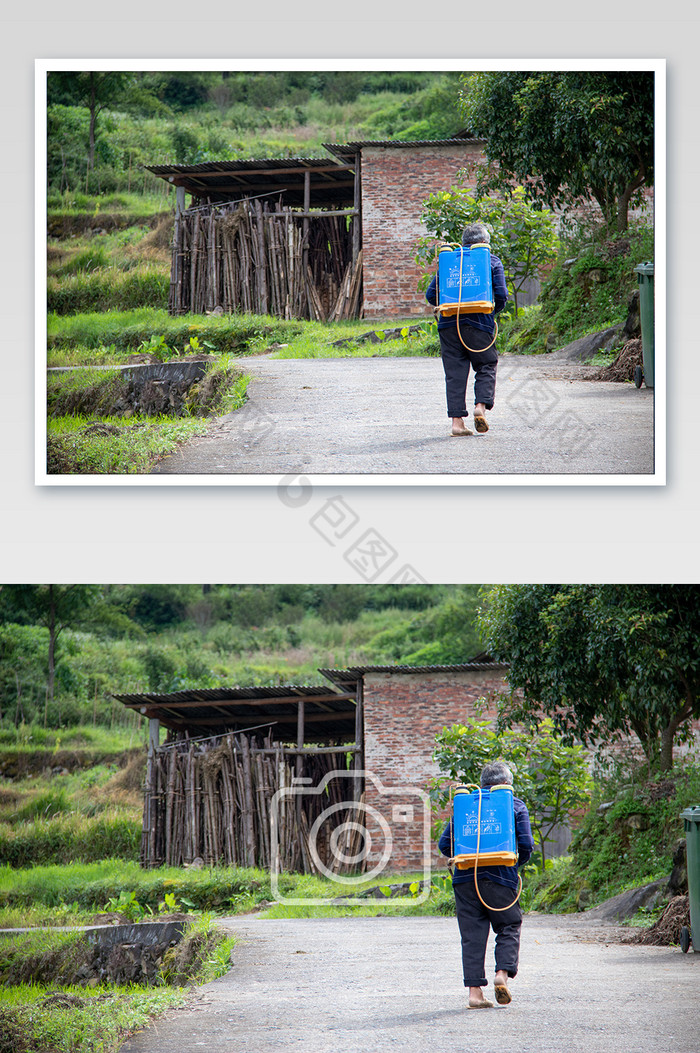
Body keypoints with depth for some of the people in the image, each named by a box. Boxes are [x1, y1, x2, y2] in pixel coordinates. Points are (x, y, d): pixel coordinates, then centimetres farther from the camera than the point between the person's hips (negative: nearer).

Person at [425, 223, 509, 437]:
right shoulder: (492, 262, 7)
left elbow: (431, 295, 10)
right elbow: (501, 295, -2)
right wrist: (492, 311, 16)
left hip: (449, 323, 2)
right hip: (479, 323, -2)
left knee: (455, 372, 4)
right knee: (486, 367, 10)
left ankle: (457, 420, -2)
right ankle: (481, 405, -12)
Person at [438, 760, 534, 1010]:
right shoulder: (515, 806, 6)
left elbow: (445, 844, 10)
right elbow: (526, 844, -2)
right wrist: (516, 863, 16)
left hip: (465, 877, 2)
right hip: (500, 877, -2)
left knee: (472, 934, 4)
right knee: (508, 928, 11)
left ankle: (475, 991, -1)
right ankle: (503, 973, -11)